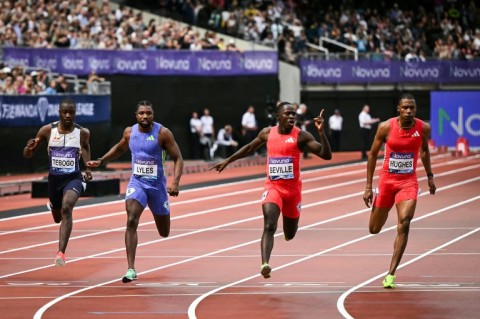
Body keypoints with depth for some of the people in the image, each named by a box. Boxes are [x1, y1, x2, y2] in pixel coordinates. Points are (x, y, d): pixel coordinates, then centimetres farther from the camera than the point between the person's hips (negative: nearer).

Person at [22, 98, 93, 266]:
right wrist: (29, 147, -23)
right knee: (58, 218, 20)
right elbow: (27, 155, 2)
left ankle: (61, 252, -32)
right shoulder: (47, 130, -6)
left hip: (74, 178, -3)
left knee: (66, 208, -30)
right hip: (54, 179, 3)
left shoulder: (83, 133, -7)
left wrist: (88, 169, -4)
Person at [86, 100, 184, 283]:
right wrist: (100, 161, 15)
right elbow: (119, 148, 22)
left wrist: (175, 182, -23)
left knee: (164, 233, 13)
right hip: (136, 183, 1)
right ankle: (131, 270, -23)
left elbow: (178, 159, -10)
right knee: (131, 221, -23)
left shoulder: (163, 133, -12)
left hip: (157, 184, -1)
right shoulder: (129, 132, 0)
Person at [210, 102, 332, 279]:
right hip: (272, 186, 0)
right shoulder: (267, 133, 2)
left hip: (293, 188, 0)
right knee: (269, 226, -23)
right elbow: (249, 148, 22)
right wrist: (227, 161, 25)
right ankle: (265, 264, -33)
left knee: (290, 235, 14)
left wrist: (321, 132, -27)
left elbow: (326, 155, -14)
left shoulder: (301, 136, -7)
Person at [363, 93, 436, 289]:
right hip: (387, 180, 0)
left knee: (404, 224, -21)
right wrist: (368, 187, -2)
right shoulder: (386, 127, -11)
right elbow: (373, 155, -1)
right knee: (374, 229, 8)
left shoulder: (423, 128, -7)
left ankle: (391, 274, -17)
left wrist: (430, 176, 16)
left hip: (408, 182, 0)